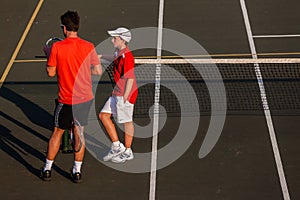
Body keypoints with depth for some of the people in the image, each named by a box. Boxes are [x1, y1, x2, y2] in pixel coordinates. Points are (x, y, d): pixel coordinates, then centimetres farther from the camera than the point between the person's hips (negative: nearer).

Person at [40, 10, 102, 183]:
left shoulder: (57, 48, -12)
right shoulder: (88, 46, -6)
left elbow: (51, 73, -4)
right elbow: (98, 71, -2)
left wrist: (48, 55, 12)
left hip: (66, 100, -2)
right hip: (86, 98, 2)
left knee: (58, 133, 13)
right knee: (79, 133, 13)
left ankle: (47, 169, 21)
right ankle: (77, 171, 16)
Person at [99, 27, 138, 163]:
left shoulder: (127, 56, -20)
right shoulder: (119, 53, 7)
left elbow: (130, 78, -22)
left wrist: (125, 97, -21)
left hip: (125, 95, -10)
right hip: (117, 93, 10)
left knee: (127, 122, 2)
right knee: (103, 115, 12)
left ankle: (127, 152, 15)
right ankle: (117, 146, 18)